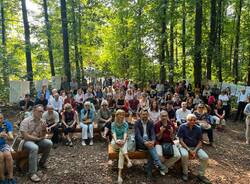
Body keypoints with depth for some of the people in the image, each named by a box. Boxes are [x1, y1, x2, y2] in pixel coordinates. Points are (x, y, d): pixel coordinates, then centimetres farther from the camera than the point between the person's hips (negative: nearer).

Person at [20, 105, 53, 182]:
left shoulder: (42, 121, 0)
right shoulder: (26, 121, -16)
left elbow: (42, 136, 2)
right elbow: (25, 136, -21)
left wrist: (44, 129, -19)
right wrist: (38, 138, -12)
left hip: (37, 140, 6)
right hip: (26, 141, -6)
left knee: (49, 143, -17)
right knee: (34, 148, -35)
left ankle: (41, 163, 5)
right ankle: (33, 173, -30)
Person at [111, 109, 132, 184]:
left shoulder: (125, 124, 1)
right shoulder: (113, 124, 0)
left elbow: (125, 133, -14)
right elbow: (114, 133, -15)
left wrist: (124, 141, -35)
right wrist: (116, 141, -36)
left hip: (123, 141, 0)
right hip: (115, 142, 0)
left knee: (121, 152, -30)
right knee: (119, 143, -35)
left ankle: (119, 174, -34)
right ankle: (128, 160, -42)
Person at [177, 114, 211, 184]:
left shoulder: (198, 128, -2)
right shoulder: (182, 127, -10)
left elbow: (200, 142, 1)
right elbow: (181, 140, -11)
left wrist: (195, 151, -15)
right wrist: (189, 150, -19)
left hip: (196, 147, 3)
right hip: (185, 146, -3)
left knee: (205, 157, -20)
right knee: (184, 155, -34)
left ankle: (201, 175, 4)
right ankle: (185, 173, -9)